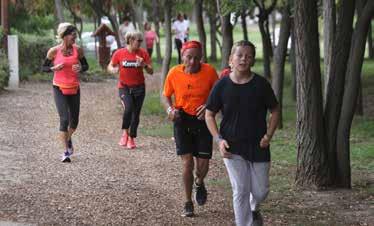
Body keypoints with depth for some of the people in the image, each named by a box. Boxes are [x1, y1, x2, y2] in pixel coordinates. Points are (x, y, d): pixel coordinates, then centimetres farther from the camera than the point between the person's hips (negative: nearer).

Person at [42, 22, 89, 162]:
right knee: (64, 119, -14)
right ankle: (66, 152, -7)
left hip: (74, 89, 3)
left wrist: (80, 68, -13)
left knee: (74, 121, 9)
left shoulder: (78, 50, 0)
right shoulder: (54, 51, -7)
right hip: (59, 89, -3)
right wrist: (55, 68, -17)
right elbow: (44, 68, 3)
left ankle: (68, 139, 42)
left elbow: (86, 66, 10)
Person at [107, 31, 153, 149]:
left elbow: (151, 72, -1)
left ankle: (131, 138, 20)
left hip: (139, 87, 2)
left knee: (136, 113, 5)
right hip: (124, 87, -2)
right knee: (128, 108, -25)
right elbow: (110, 66, 7)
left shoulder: (143, 53, -2)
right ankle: (125, 132, -5)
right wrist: (114, 69, -16)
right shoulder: (119, 53, -5)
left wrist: (144, 65, -21)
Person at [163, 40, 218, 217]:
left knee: (203, 165, 2)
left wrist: (209, 107, -19)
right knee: (187, 163, -7)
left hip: (203, 120, 0)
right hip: (182, 120, 0)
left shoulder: (209, 72, -11)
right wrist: (170, 109, -13)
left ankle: (199, 183, 40)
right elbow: (166, 95, 7)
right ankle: (188, 203, 11)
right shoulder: (174, 73, -9)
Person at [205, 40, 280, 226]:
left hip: (258, 146, 1)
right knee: (240, 191, -2)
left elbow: (275, 111, 6)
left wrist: (268, 136, -7)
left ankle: (253, 209, 40)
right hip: (232, 146, -1)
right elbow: (209, 115, 4)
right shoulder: (222, 85, -4)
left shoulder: (261, 84, -5)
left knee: (260, 191, 6)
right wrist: (219, 139, -7)